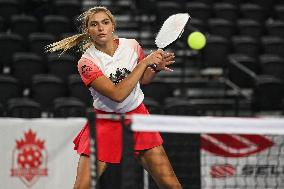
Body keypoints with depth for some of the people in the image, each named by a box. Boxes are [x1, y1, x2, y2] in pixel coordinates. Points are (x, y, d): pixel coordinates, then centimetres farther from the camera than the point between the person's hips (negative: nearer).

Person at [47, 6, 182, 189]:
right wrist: (145, 62, -24)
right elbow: (117, 94, -26)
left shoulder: (132, 45, -4)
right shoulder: (86, 62, -15)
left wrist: (156, 68, -5)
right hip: (105, 124, -3)